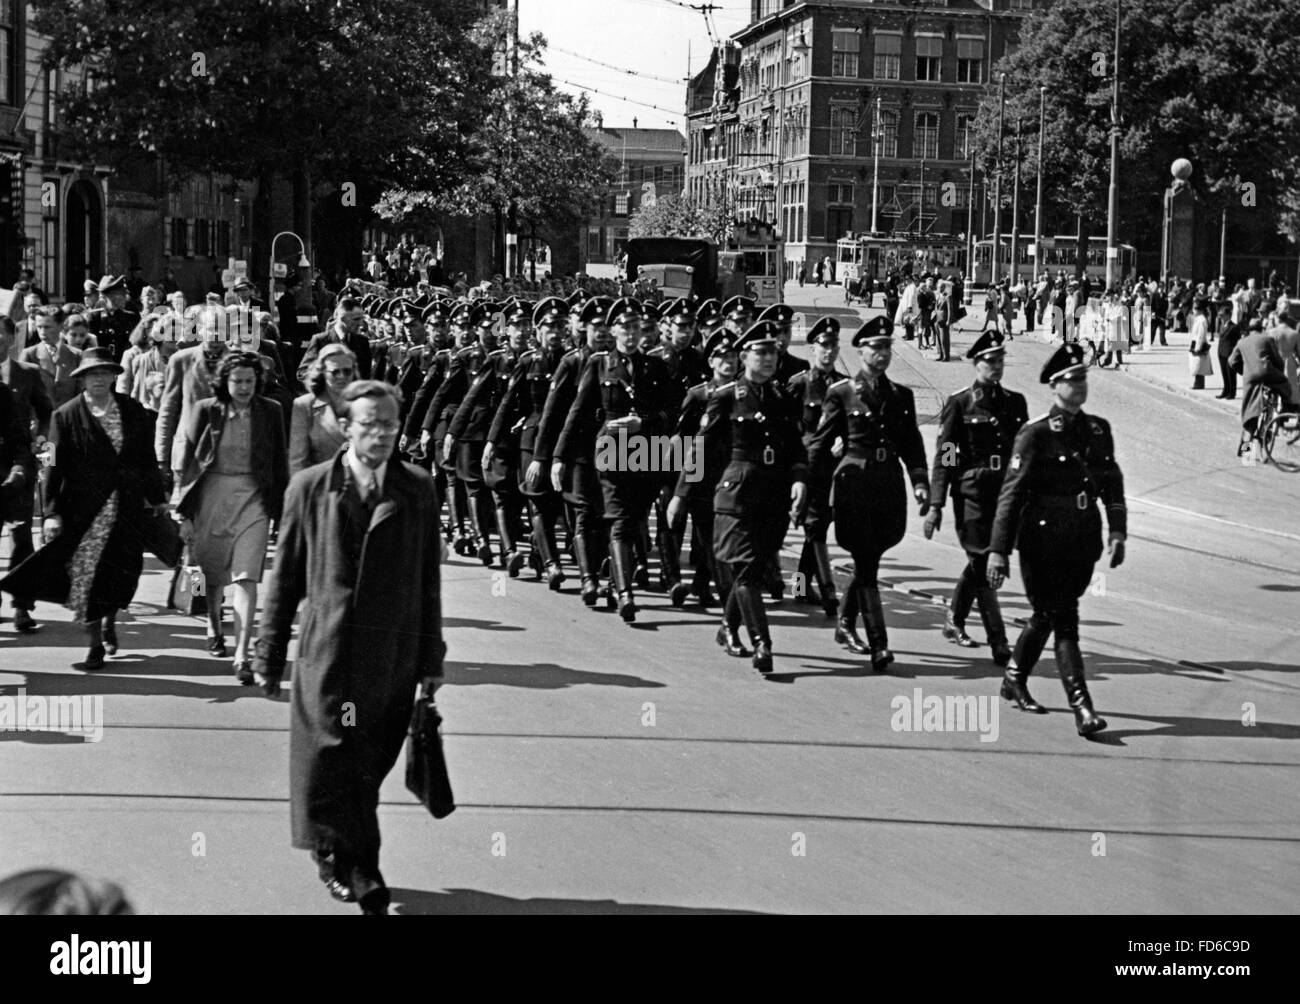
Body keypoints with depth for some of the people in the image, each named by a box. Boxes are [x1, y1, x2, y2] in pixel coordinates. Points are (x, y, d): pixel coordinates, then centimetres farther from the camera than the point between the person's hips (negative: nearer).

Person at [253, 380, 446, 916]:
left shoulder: (417, 489, 4)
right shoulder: (309, 488, 1)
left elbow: (428, 580, 7)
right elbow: (285, 577, 6)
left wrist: (430, 660, 7)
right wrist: (270, 655, 6)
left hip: (392, 660, 1)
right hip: (327, 652, -1)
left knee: (367, 768, 6)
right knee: (330, 760, -3)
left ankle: (354, 867, 20)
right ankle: (355, 867, 11)